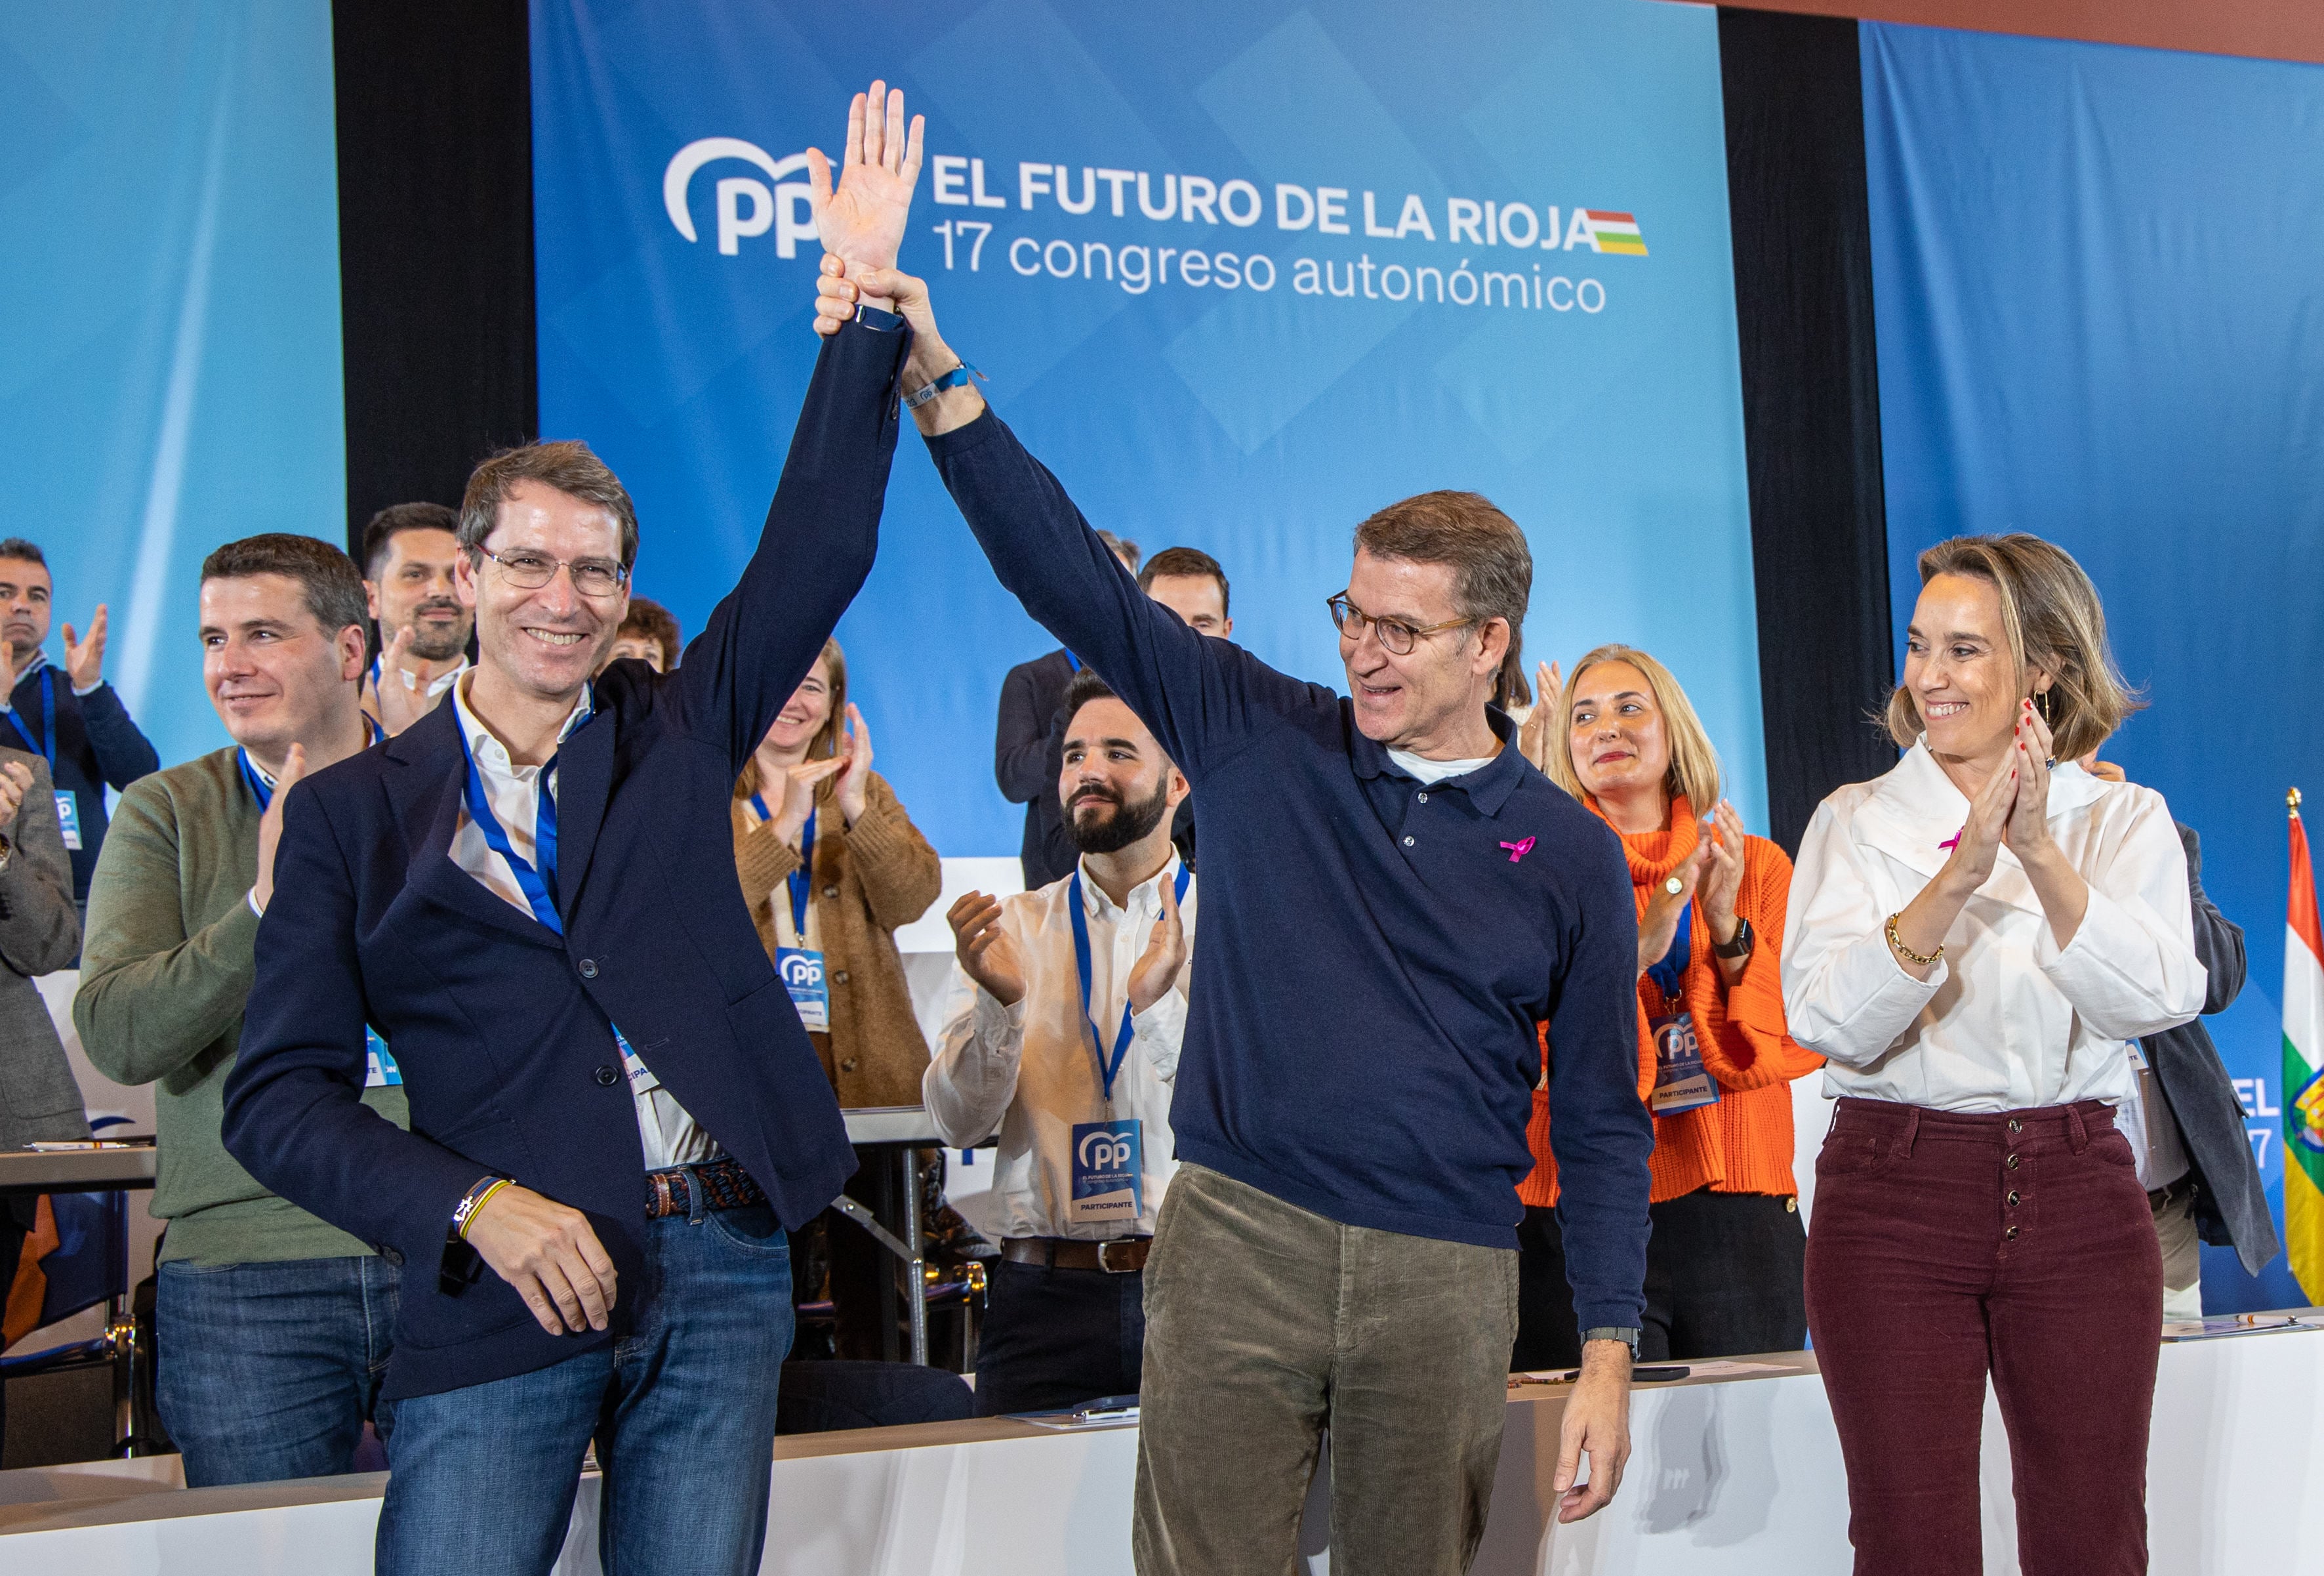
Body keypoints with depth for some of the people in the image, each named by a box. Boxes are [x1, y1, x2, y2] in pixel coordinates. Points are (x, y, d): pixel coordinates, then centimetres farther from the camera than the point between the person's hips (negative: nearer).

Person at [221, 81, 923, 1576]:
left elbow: (818, 551, 3)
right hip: (508, 1289, -2)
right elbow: (282, 1097, 1)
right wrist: (479, 1207, -14)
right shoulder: (354, 812, 4)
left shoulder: (677, 734, 11)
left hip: (724, 1276, 2)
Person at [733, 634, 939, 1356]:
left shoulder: (863, 790, 16)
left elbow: (914, 896, -1)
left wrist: (854, 808, -14)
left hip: (864, 1069, 3)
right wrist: (786, 821, -17)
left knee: (871, 1281, 3)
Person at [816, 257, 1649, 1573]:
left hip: (1445, 1279, 0)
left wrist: (1610, 1353, 0)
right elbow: (1076, 579, -4)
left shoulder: (1570, 853, 5)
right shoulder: (1263, 743, 4)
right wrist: (936, 387, -15)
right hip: (1240, 1234, 0)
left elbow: (1602, 1118, 6)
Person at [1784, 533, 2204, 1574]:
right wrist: (1958, 873, -22)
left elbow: (2157, 999, -11)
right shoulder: (1856, 822, 5)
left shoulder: (2122, 820, 6)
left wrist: (2040, 852, -23)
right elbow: (1827, 1020, -11)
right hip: (1892, 1195, -1)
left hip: (2076, 1195, 1)